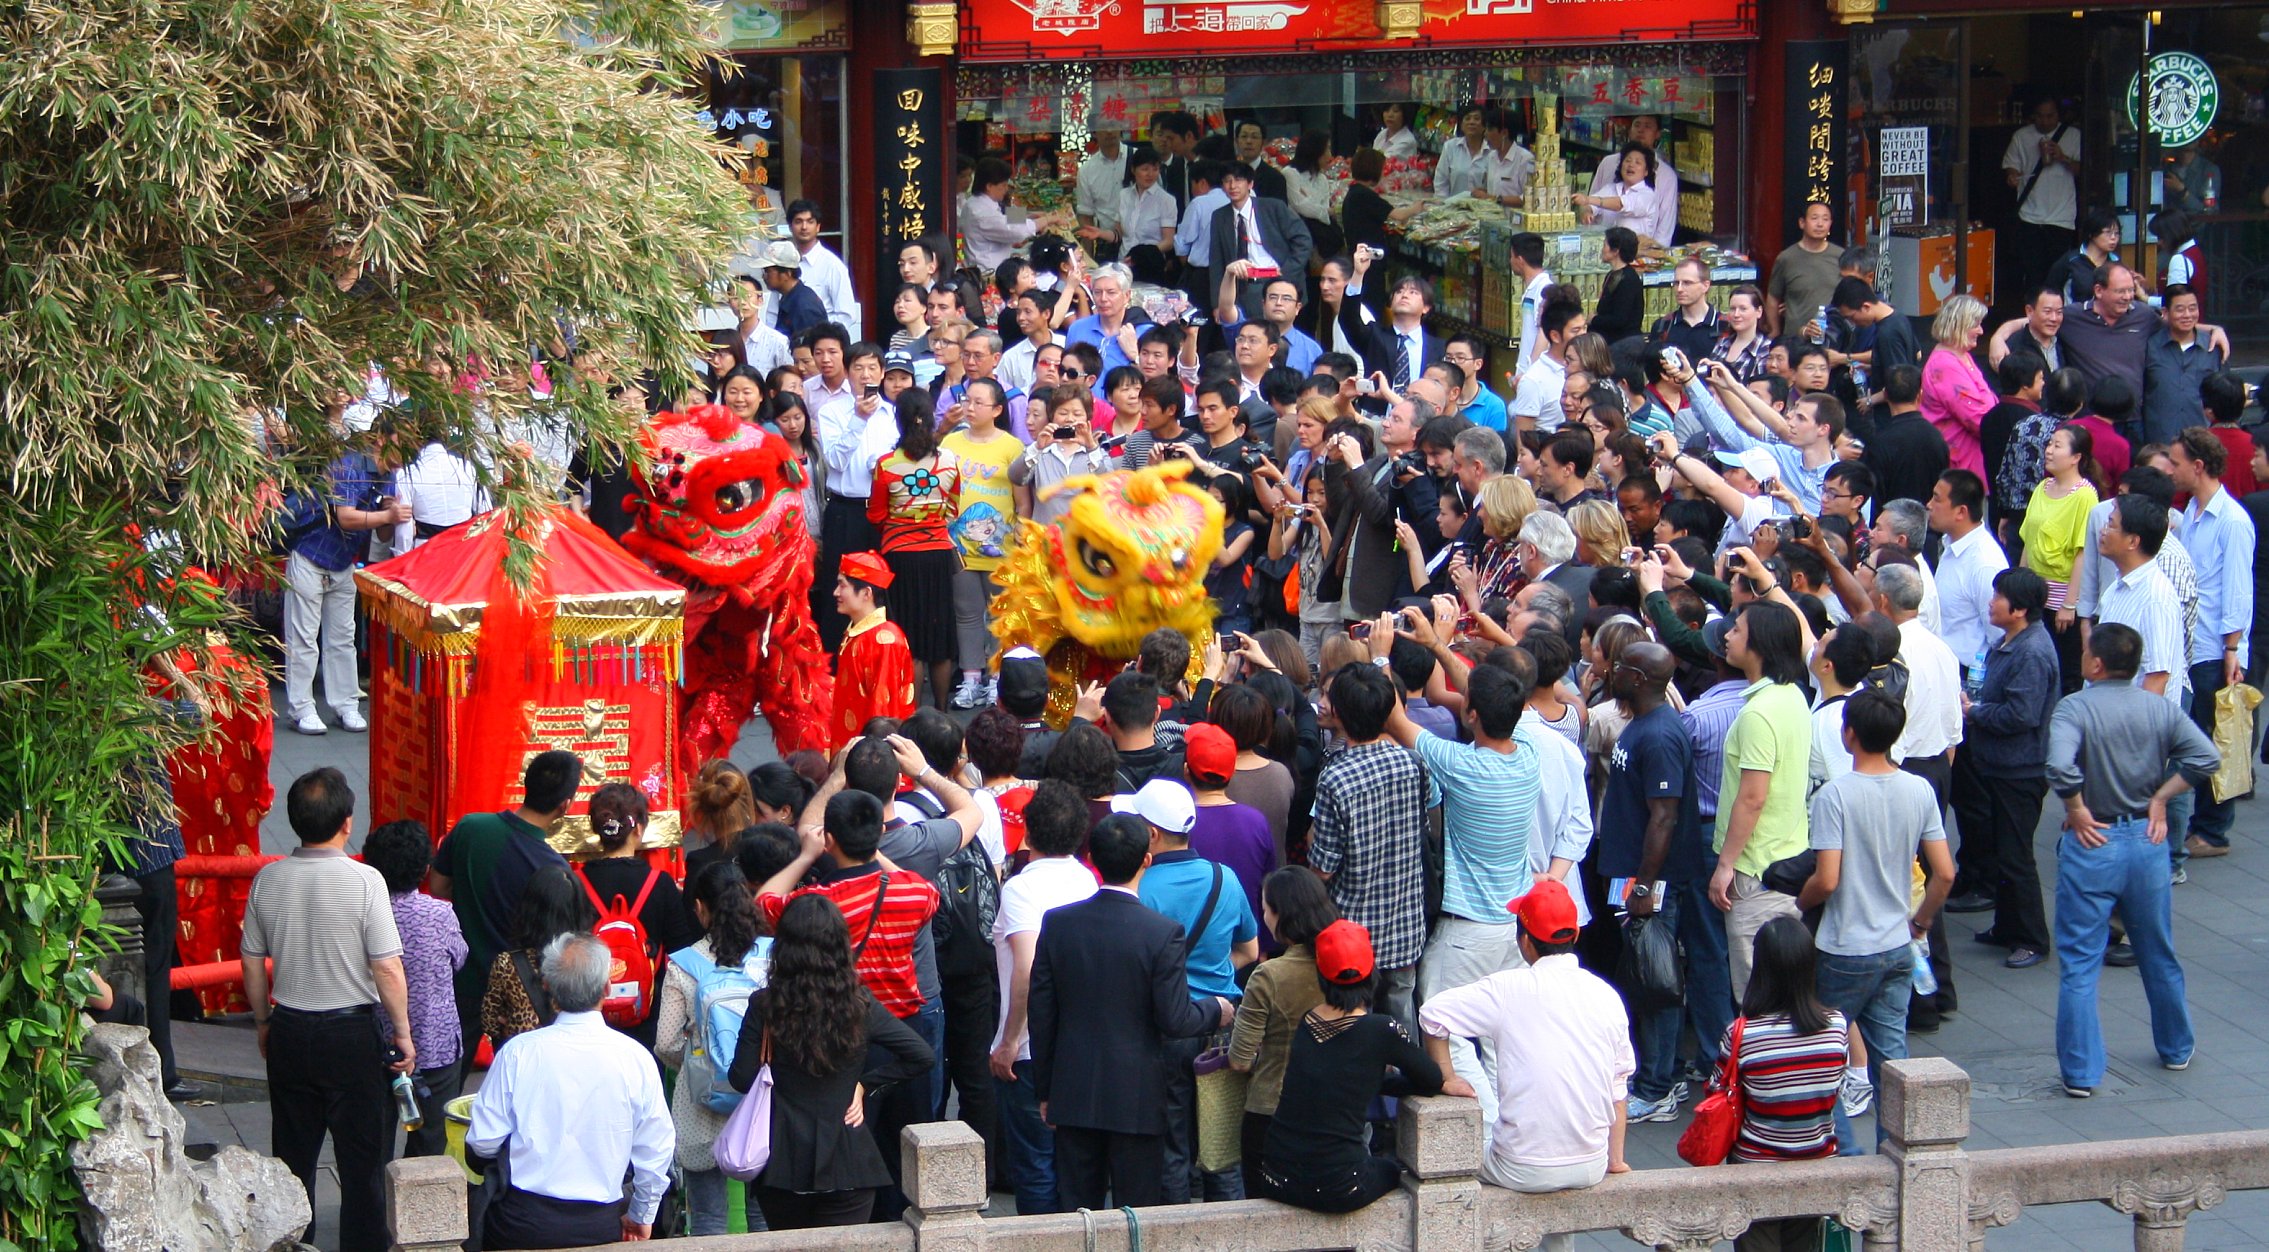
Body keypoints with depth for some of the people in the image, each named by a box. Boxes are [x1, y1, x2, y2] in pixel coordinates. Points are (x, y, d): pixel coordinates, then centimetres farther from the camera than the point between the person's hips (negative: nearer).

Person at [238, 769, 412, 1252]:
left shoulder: (267, 880, -3)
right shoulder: (364, 881, -17)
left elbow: (251, 962, 6)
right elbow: (388, 968, -16)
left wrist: (264, 1023, 19)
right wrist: (403, 1034, -5)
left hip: (290, 1031, 4)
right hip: (354, 1032, -4)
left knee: (293, 1153, 16)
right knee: (362, 1157, 6)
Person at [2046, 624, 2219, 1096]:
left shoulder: (2076, 708, -14)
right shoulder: (2160, 708, -1)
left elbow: (2060, 765, -31)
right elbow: (2206, 757, -9)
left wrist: (2077, 810, -15)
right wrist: (2161, 796, -2)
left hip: (2093, 843, -4)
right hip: (2147, 841, 4)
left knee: (2079, 963, 3)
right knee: (2160, 955, 21)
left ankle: (2081, 1072, 2)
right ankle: (2176, 1047, 37)